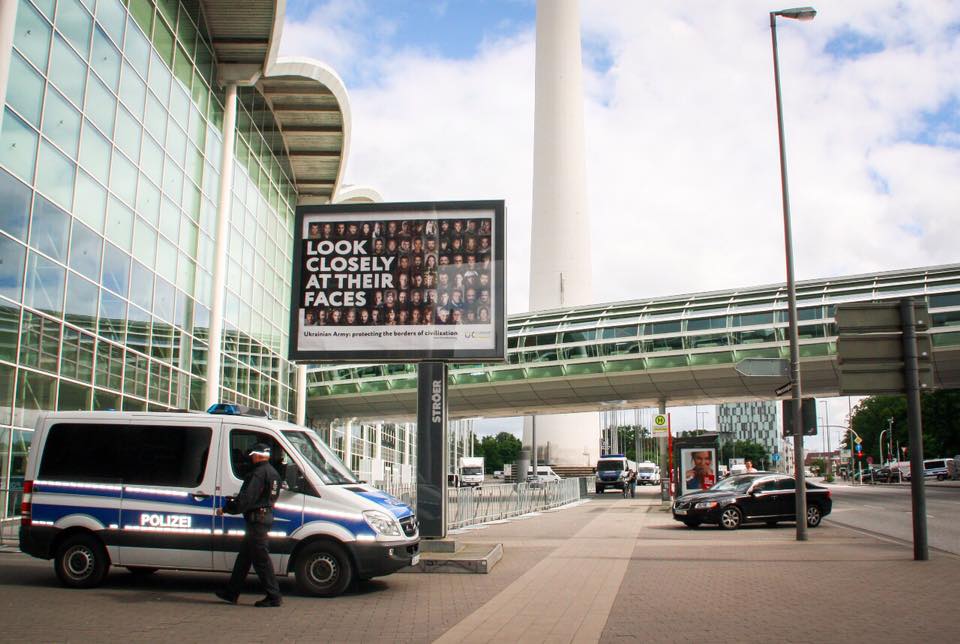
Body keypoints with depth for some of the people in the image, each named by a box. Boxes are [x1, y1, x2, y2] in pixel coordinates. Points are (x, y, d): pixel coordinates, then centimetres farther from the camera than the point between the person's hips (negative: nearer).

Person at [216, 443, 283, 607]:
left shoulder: (259, 473, -17)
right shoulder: (273, 473, 15)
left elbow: (245, 499, -22)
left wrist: (226, 509, -10)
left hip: (257, 518, -10)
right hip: (266, 516, 10)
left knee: (261, 559, -5)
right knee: (244, 556, 16)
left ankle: (273, 596, -1)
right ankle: (231, 593, 24)